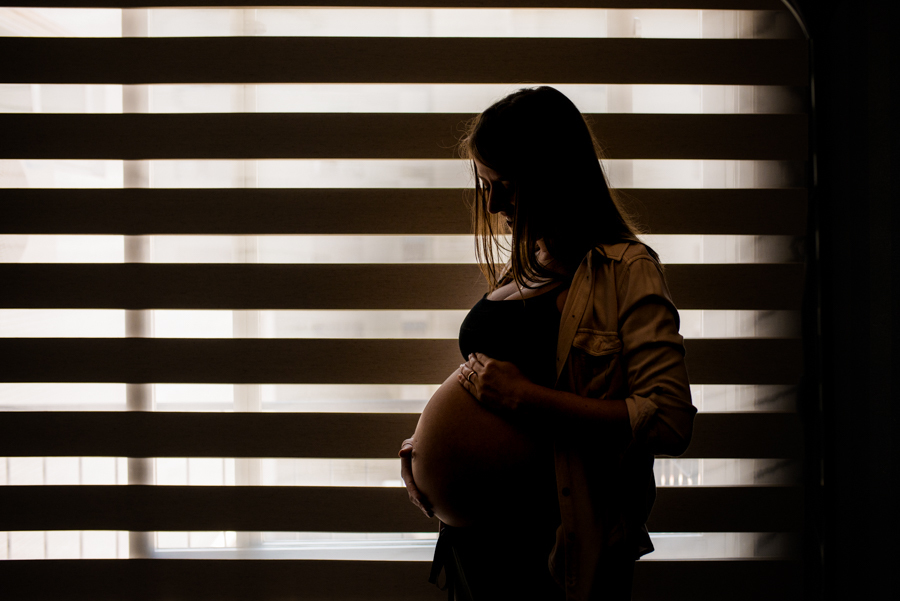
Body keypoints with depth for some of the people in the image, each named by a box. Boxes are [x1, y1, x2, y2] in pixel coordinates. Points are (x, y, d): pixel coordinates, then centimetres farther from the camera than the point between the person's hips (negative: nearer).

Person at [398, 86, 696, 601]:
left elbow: (670, 421, -21)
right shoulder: (517, 273, 11)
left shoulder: (627, 270, -11)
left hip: (566, 550, -7)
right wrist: (430, 438, 4)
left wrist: (525, 397, -21)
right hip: (478, 529, 7)